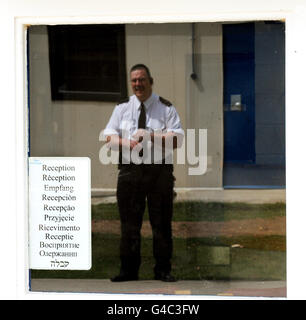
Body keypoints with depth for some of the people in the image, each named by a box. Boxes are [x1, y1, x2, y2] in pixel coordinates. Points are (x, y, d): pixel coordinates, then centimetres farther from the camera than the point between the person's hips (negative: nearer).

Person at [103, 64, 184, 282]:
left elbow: (177, 139, -4)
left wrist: (152, 137, -18)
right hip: (130, 170, 2)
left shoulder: (166, 108, 5)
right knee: (129, 223, 3)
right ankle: (129, 270, 10)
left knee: (162, 223, 0)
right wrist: (126, 143, -14)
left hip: (159, 170, -2)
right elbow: (109, 136, 7)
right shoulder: (122, 108, 13)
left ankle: (163, 270, 8)